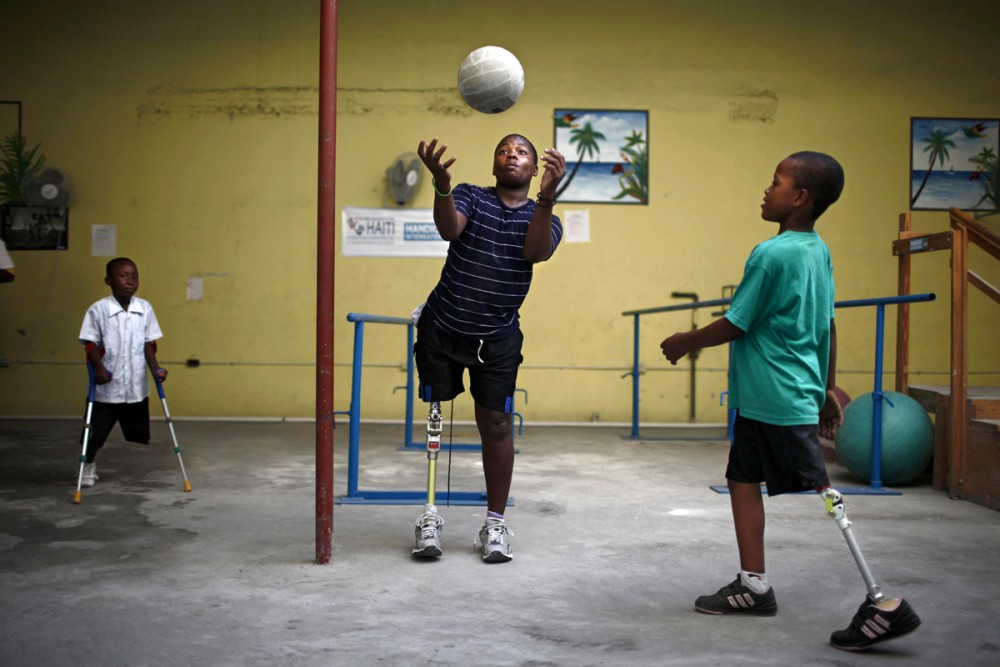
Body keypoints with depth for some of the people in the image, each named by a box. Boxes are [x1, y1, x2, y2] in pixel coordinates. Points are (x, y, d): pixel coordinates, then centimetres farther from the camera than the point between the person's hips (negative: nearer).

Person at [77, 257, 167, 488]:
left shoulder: (145, 308, 0)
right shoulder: (98, 310, -10)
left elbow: (148, 344, 4)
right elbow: (91, 344, -6)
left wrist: (155, 368, -8)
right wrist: (99, 368, -19)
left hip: (137, 386, 3)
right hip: (106, 386, -3)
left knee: (138, 433, 10)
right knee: (96, 432, 7)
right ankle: (89, 466, 30)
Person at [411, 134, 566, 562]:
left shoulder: (543, 218, 1)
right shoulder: (470, 197, -3)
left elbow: (537, 251, -23)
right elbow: (449, 229, -25)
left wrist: (547, 196, -38)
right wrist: (441, 183, -45)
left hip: (498, 339, 1)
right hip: (442, 330, -1)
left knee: (496, 426, 1)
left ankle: (495, 523, 13)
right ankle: (430, 516, 11)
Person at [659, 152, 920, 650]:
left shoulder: (771, 255, -17)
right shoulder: (819, 252, 10)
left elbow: (734, 325, -13)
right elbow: (826, 326, 16)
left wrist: (684, 342, 2)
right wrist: (827, 388, 22)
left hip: (778, 399, -9)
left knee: (820, 493, -7)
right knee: (743, 480, 15)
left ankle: (885, 603, -3)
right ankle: (753, 586, 22)